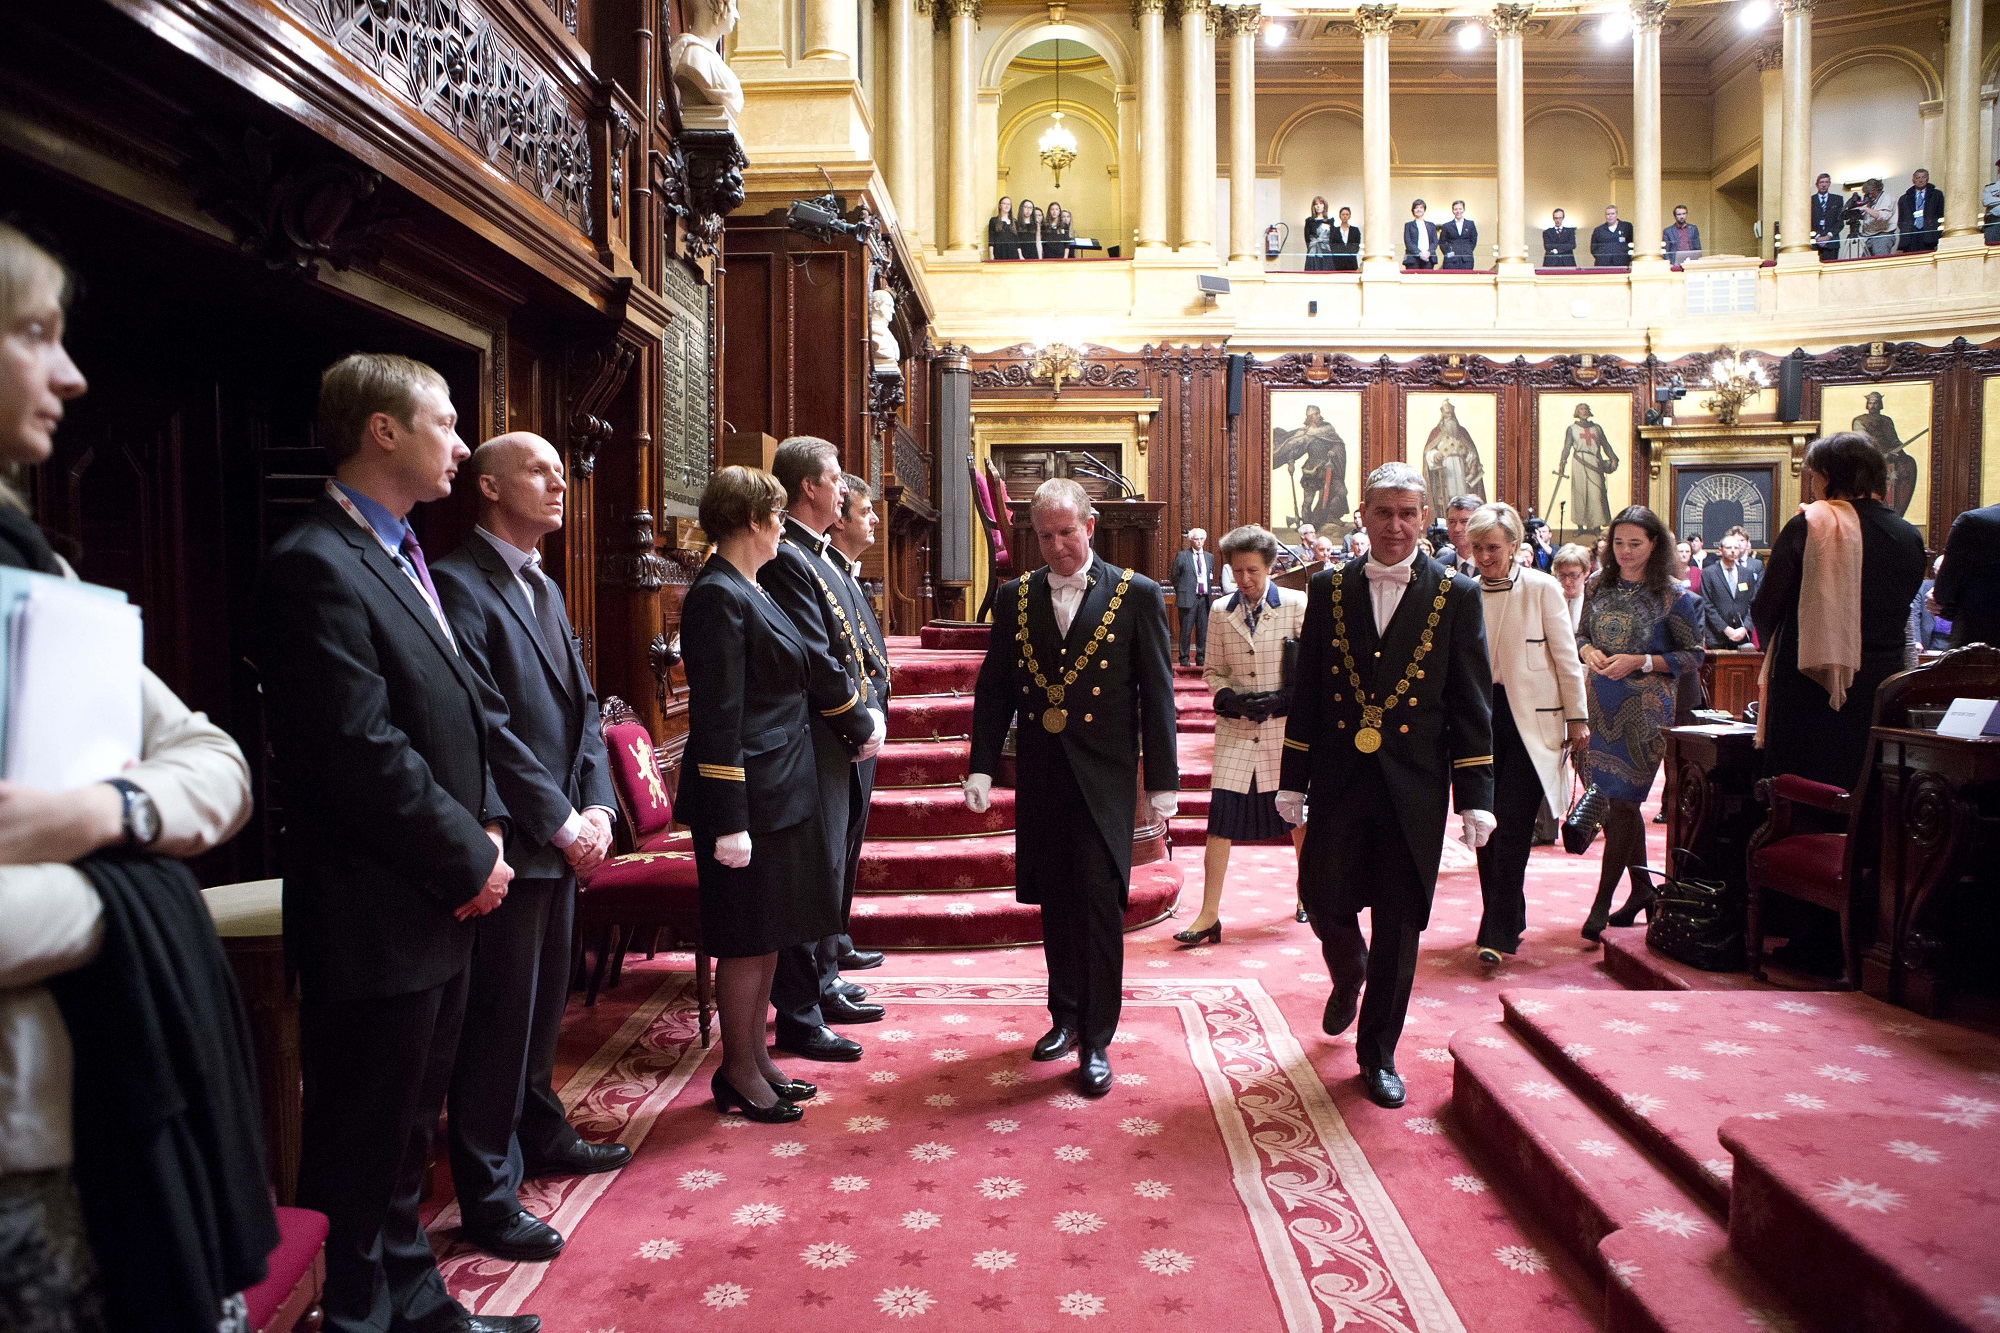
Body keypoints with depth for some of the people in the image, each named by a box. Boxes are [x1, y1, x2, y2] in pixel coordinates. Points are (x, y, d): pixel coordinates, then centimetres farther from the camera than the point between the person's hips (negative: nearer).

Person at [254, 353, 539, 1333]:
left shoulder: (400, 556, 13)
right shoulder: (317, 564, -18)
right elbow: (362, 753, -23)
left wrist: (486, 826, 4)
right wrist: (470, 859, -14)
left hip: (437, 903, 10)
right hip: (374, 920, -10)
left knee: (408, 1131, 22)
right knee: (360, 1149, 7)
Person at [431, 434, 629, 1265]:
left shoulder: (544, 588, 16)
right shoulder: (459, 583, -13)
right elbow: (487, 725, -19)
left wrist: (597, 806, 1)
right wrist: (562, 823, -16)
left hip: (563, 836, 9)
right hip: (510, 840, -9)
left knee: (543, 1001, 21)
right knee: (499, 1016, 1)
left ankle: (539, 1134, 38)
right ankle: (488, 1194, 14)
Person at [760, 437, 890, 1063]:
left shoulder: (827, 560, 16)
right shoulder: (785, 560, -16)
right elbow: (816, 660, -21)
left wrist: (874, 713, 4)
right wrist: (861, 723, -13)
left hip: (850, 741, 10)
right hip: (817, 747, -10)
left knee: (836, 870, 19)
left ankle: (823, 985, 33)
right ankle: (798, 1018, 8)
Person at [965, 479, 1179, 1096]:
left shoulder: (1136, 594, -3)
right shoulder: (1016, 597, 6)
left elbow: (1156, 692, -2)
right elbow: (994, 687, 9)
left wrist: (1162, 780, -4)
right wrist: (981, 767, 2)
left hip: (1103, 777, -3)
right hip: (1039, 774, 3)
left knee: (1099, 904, -3)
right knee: (1055, 903, 12)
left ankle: (1096, 1040, 8)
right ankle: (1065, 1015, 29)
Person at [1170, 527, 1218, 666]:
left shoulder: (1210, 557, 13)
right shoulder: (1182, 556, -1)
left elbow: (1211, 578, 19)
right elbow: (1174, 577, 3)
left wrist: (1209, 593, 10)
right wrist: (1182, 591, 5)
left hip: (1205, 598, 4)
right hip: (1188, 598, -4)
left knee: (1203, 630, 6)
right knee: (1186, 630, -2)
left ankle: (1201, 658, 14)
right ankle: (1184, 659, 6)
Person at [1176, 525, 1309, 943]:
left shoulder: (1297, 606, -4)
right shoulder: (1222, 612, 4)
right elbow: (1213, 671, 11)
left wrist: (1282, 698, -15)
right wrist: (1230, 699, -9)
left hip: (1285, 726, -1)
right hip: (1235, 730, 1)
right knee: (1221, 816, -5)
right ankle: (1209, 915, 1)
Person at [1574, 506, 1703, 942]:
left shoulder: (1673, 595, -6)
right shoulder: (1599, 585, 7)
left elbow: (1693, 655, -4)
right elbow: (1581, 634, 16)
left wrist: (1639, 662, -16)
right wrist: (1588, 652, -6)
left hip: (1644, 707, -5)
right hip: (1601, 703, 5)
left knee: (1622, 799, -6)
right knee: (1613, 799, 11)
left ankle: (1602, 903, 0)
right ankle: (1642, 888, 27)